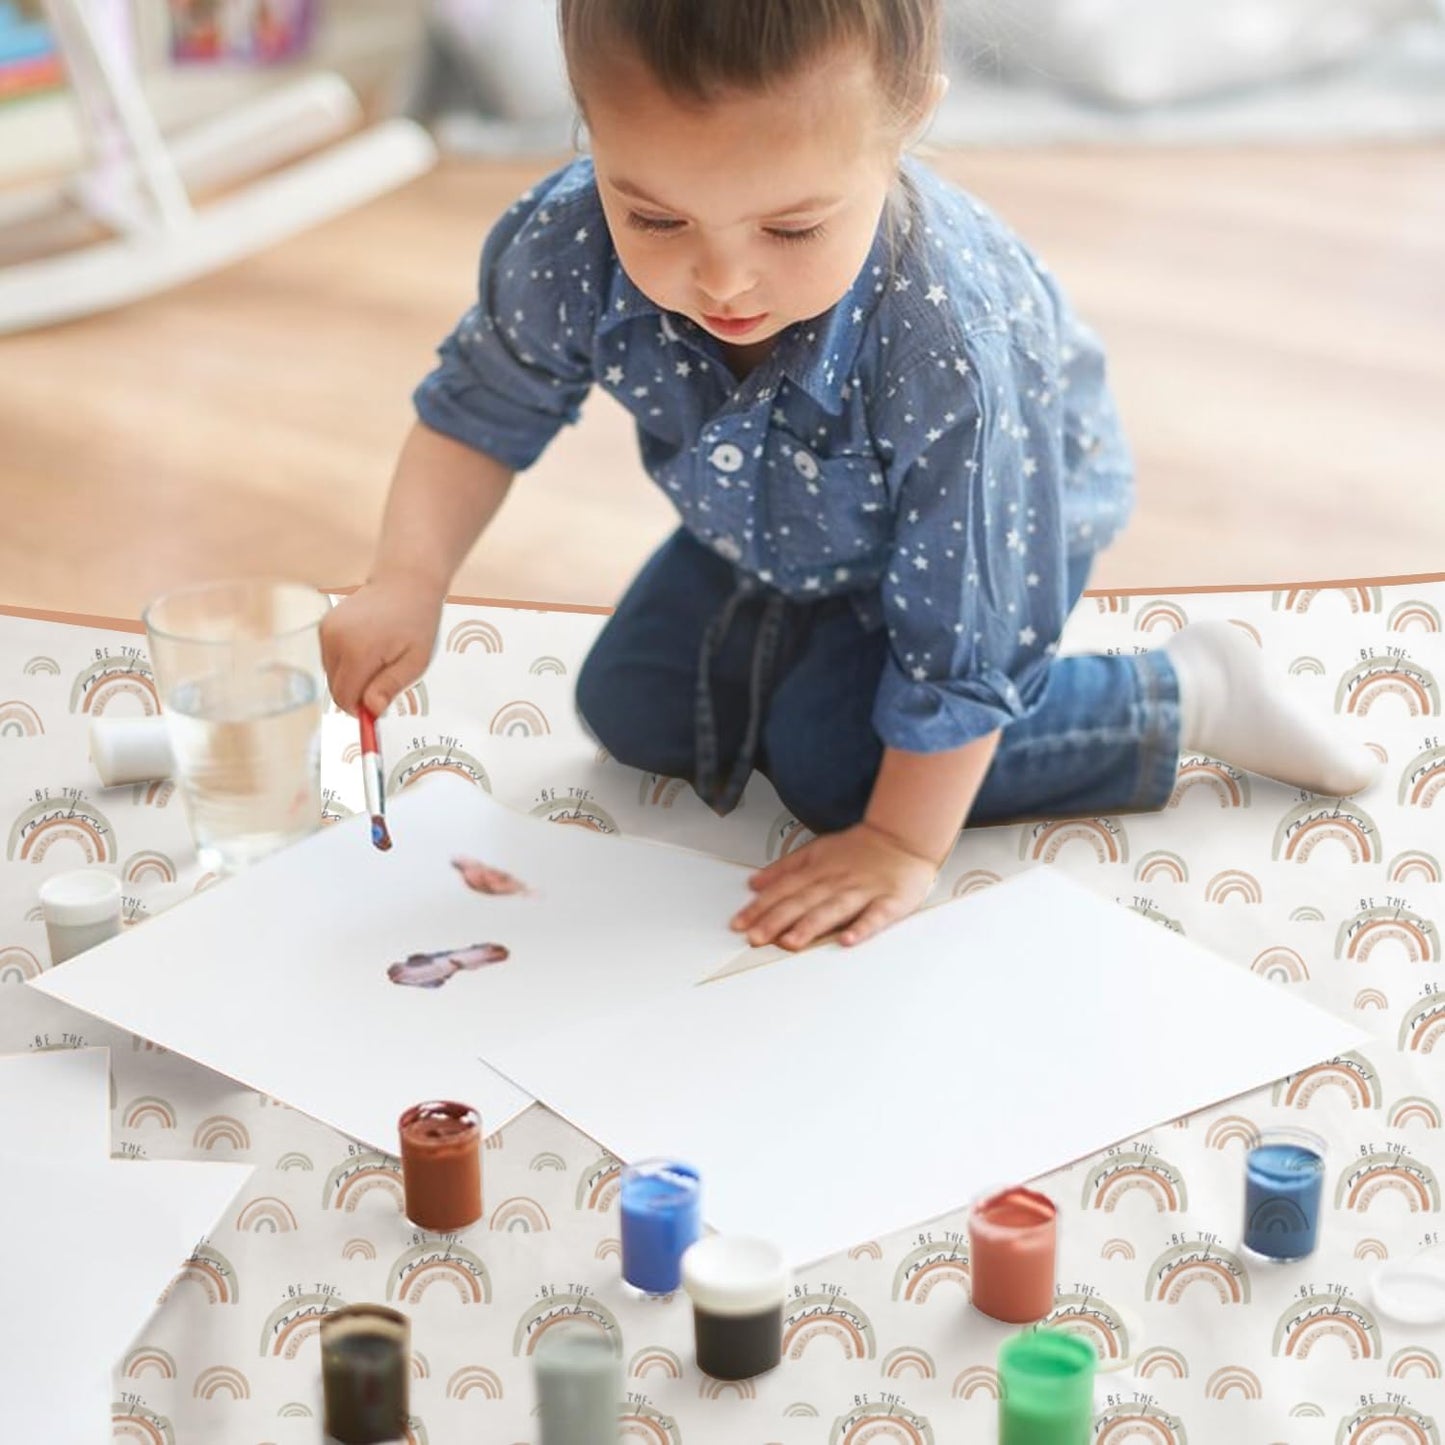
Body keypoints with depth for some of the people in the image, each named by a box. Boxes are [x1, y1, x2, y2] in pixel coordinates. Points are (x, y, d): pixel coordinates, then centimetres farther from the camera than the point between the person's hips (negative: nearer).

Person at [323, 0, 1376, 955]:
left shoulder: (949, 353, -46)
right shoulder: (567, 248, -34)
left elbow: (961, 642, -33)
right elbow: (482, 412, -12)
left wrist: (904, 843, -24)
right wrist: (410, 582, -28)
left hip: (1004, 507, -5)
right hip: (781, 524, 5)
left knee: (834, 757, -17)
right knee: (631, 709, 5)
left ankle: (1185, 697, -4)